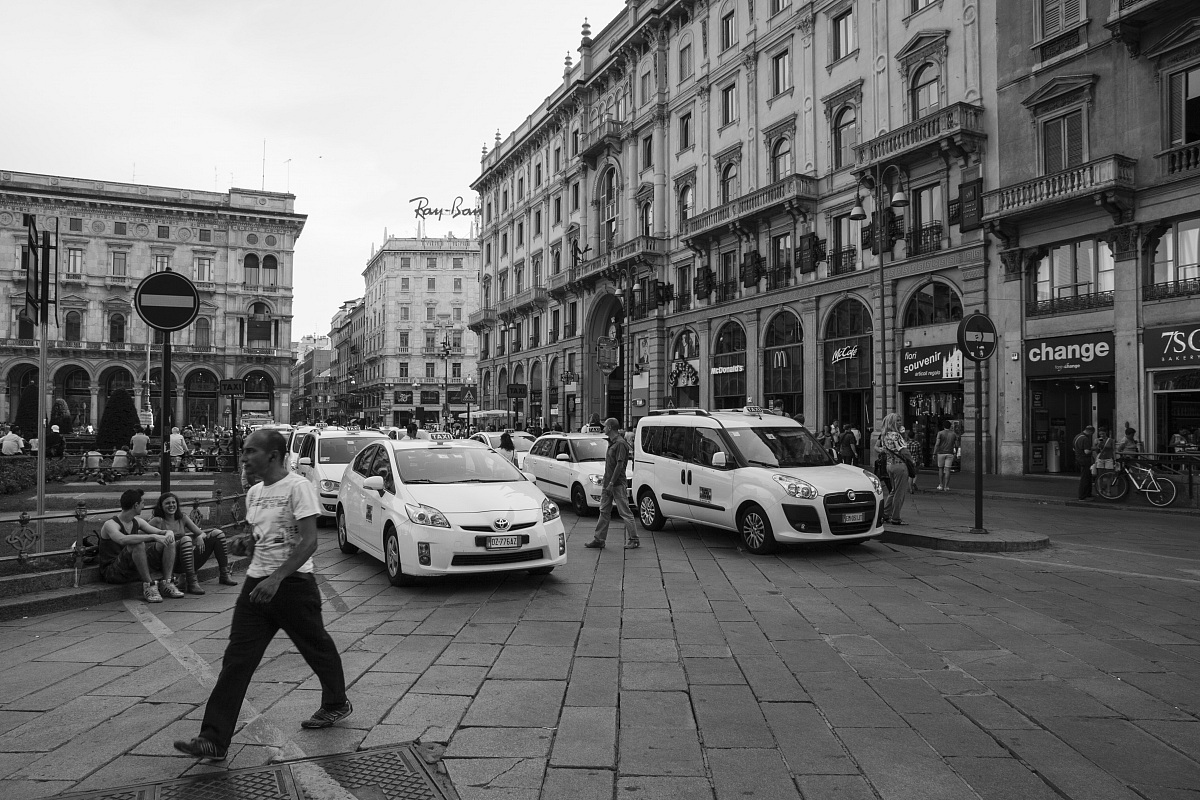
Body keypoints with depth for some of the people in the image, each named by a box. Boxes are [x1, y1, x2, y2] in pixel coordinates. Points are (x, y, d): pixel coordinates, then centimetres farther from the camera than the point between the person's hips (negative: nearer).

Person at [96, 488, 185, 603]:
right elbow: (123, 540, -38)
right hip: (112, 572, -8)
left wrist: (168, 534, -14)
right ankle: (149, 585, -25)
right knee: (138, 544, -35)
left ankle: (166, 583, -10)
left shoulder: (137, 521, 7)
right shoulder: (110, 525, -16)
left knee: (169, 542, -3)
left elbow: (161, 532, 10)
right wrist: (153, 536, -40)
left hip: (135, 570, 8)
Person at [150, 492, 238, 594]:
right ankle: (192, 584, -35)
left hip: (190, 561, 6)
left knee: (217, 533, 0)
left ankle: (225, 575, 0)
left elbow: (201, 533, 13)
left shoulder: (182, 518, 12)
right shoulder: (157, 521, -2)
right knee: (186, 539, -34)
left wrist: (200, 537, -10)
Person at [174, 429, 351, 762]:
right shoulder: (254, 493, 11)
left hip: (293, 583, -7)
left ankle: (337, 704, 36)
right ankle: (214, 739, 1)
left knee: (318, 648, 12)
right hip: (257, 583, 7)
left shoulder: (297, 487, -15)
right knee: (236, 659, -1)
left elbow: (309, 541, -21)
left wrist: (277, 578, -28)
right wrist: (245, 542, 1)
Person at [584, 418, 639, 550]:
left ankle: (633, 540, 4)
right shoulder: (611, 442, 15)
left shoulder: (620, 443, -15)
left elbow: (620, 465, -20)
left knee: (625, 512, -3)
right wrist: (605, 479, 18)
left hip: (618, 484, -10)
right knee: (604, 511, 10)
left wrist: (611, 483, -21)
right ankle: (599, 540, 15)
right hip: (608, 483, 10)